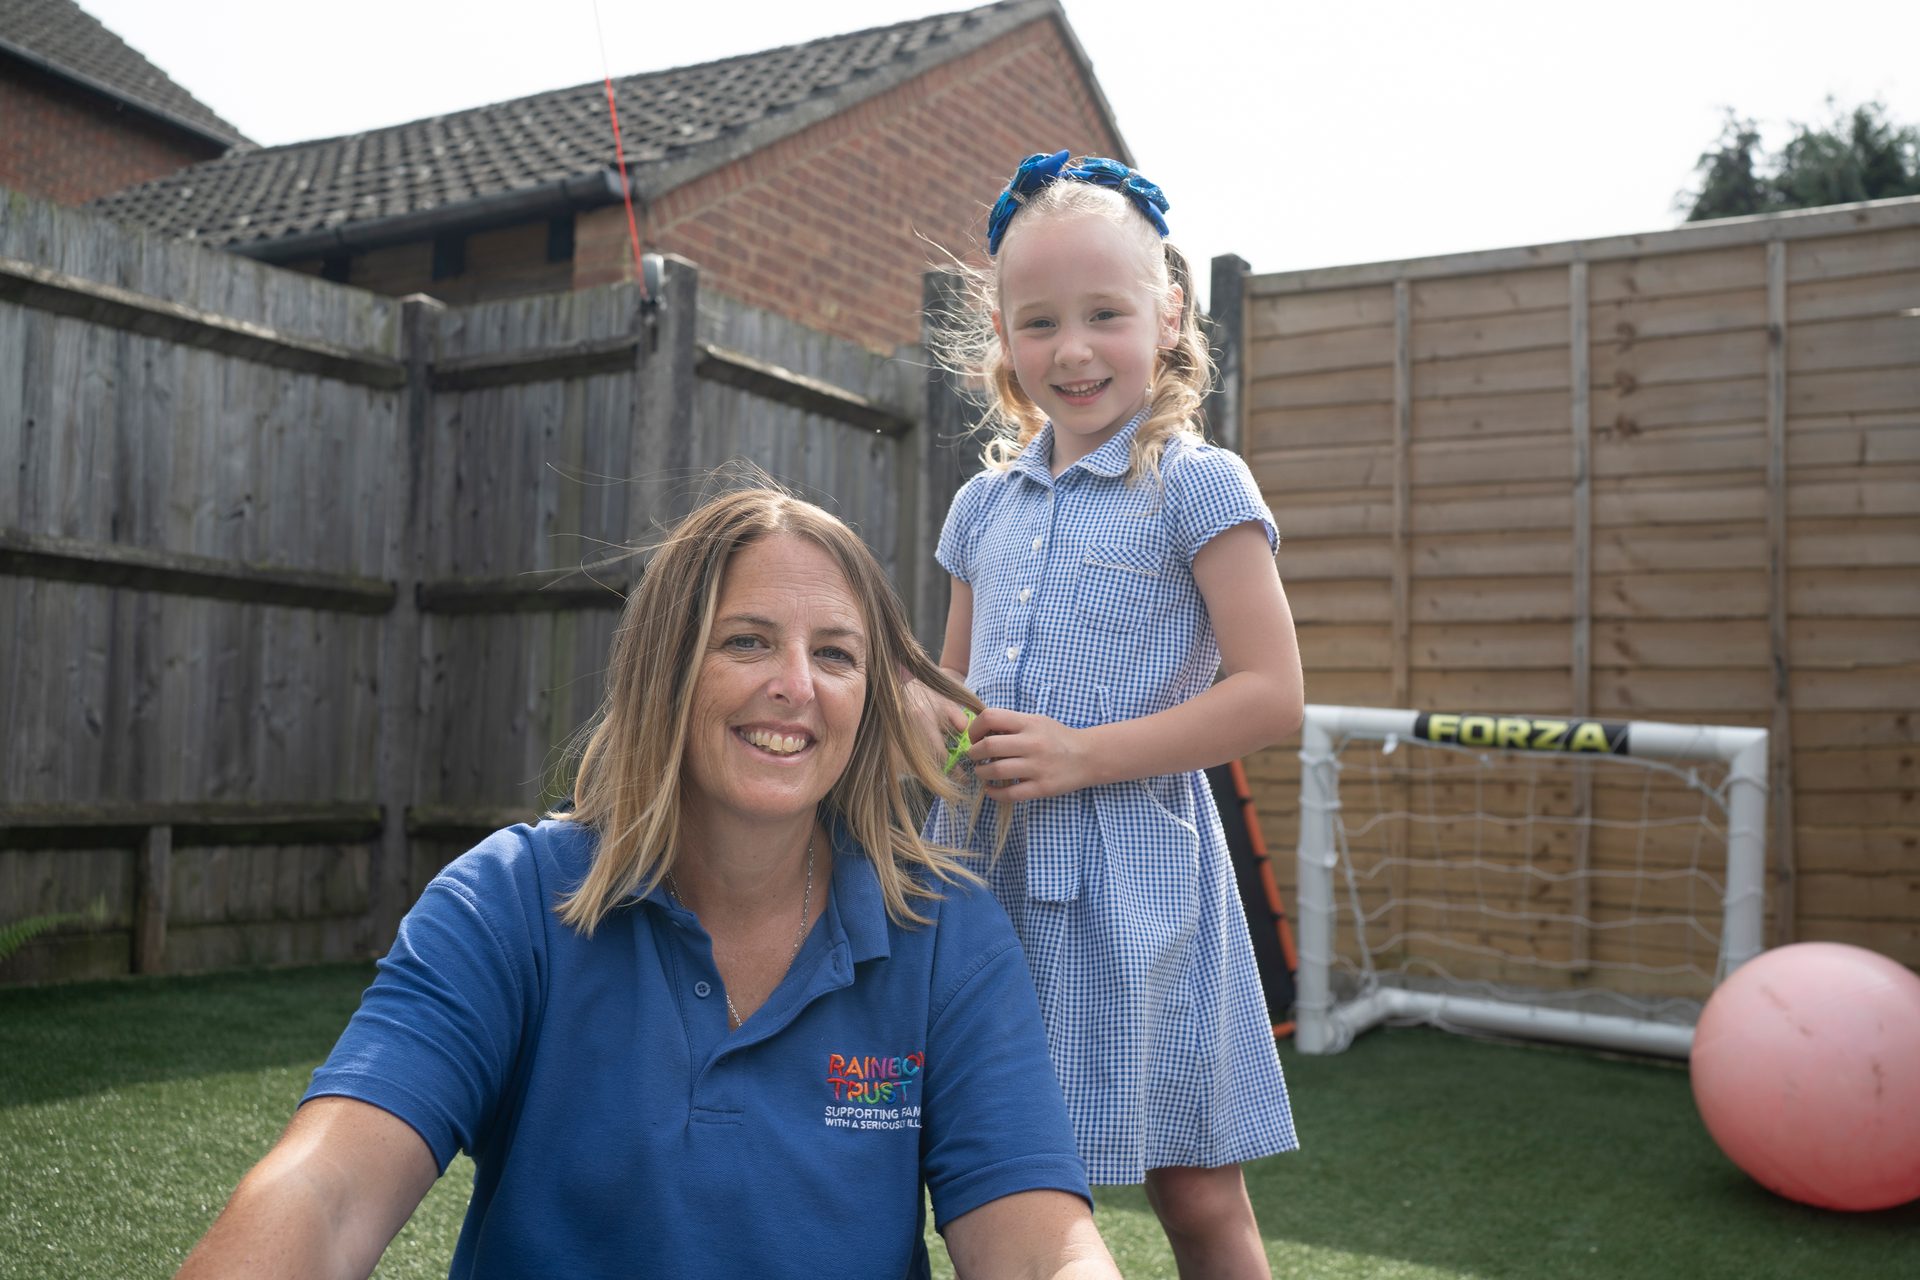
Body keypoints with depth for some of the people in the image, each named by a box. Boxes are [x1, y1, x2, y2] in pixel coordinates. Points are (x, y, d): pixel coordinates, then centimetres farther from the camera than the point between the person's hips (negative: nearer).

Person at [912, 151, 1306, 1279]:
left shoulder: (1197, 487, -6)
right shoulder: (986, 504, 11)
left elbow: (1272, 696, -12)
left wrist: (1082, 755, -18)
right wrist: (929, 717, -4)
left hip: (1132, 882, -5)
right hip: (988, 870, 5)